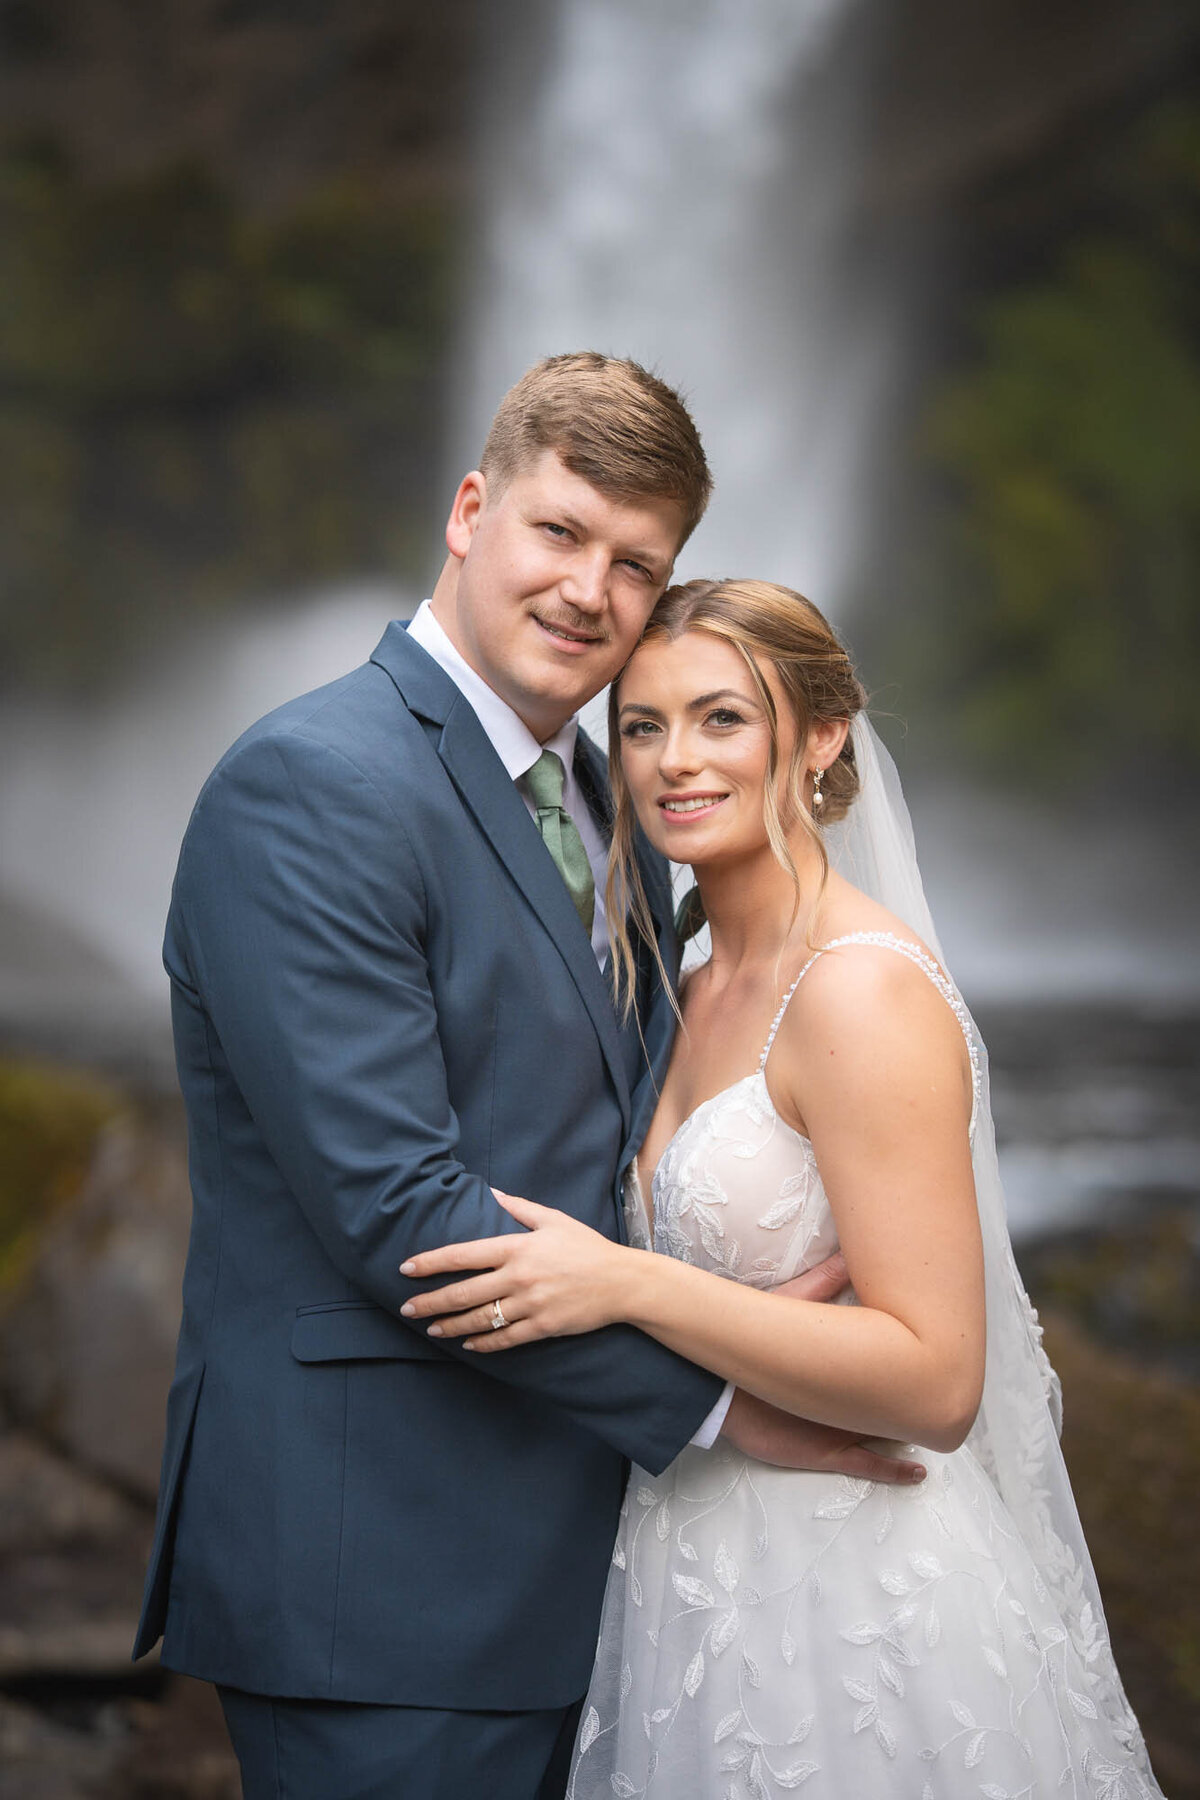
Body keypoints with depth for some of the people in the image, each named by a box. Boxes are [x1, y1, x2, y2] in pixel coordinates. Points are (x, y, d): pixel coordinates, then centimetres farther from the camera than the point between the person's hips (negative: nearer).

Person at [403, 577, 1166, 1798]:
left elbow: (936, 1384, -22)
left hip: (849, 1606, -8)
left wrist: (629, 1285, -26)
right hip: (710, 1588, 8)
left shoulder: (866, 991, -18)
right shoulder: (703, 989, 8)